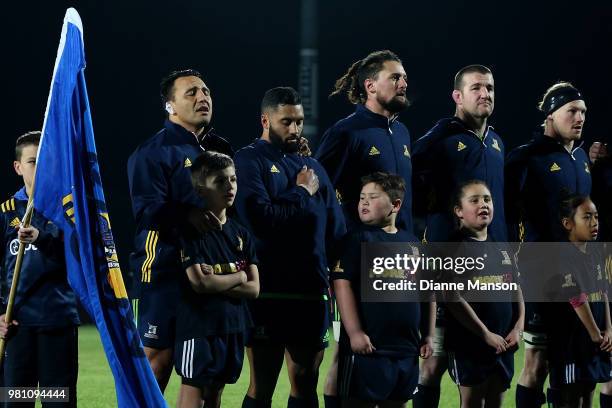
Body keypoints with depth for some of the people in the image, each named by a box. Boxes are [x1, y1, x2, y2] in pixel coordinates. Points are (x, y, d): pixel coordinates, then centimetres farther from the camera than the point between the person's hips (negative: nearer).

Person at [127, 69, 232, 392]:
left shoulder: (223, 150, 17)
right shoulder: (153, 153, -4)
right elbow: (146, 211, -17)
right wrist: (188, 216, -33)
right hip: (167, 272, -6)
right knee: (157, 360, -6)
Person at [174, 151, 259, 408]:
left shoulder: (241, 234, 10)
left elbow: (253, 289, 3)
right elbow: (199, 283, -18)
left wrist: (216, 282, -10)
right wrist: (238, 276, -4)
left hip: (233, 326, 6)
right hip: (198, 326, -6)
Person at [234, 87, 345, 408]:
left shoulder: (312, 167, 18)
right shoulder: (249, 162, -3)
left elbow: (336, 229, 19)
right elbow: (259, 218, -19)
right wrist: (302, 195, -6)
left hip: (311, 293, 6)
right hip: (268, 293, -6)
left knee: (306, 382, 10)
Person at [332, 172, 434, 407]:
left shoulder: (412, 243, 12)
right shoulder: (357, 239, -4)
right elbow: (342, 284, -12)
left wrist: (428, 335, 14)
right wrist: (355, 332, -19)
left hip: (406, 349, 6)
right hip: (368, 347, -6)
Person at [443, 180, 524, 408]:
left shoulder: (502, 248, 14)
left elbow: (516, 290, 16)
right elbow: (453, 299, -17)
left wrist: (518, 328, 0)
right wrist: (486, 335, -18)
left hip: (504, 344, 7)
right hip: (470, 344, -7)